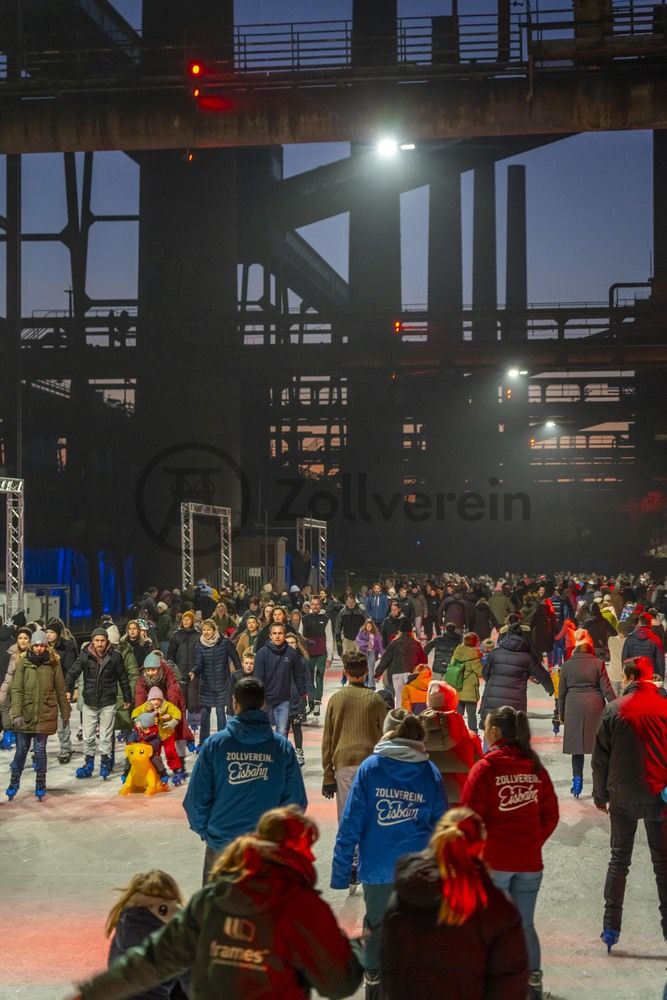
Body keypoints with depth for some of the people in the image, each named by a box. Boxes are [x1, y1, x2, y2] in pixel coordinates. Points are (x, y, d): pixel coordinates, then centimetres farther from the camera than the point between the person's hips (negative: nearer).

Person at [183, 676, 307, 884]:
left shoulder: (215, 744, -8)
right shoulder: (282, 747, -5)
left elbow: (195, 798, -7)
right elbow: (296, 801, -4)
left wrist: (205, 830, 7)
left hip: (221, 845, -1)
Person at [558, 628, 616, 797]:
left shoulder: (566, 665, 2)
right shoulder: (598, 664, -3)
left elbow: (562, 692, 6)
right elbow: (607, 689, -4)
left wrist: (561, 713, 16)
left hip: (573, 708, 1)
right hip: (595, 707, -1)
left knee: (576, 744, 8)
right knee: (598, 745, 7)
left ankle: (577, 779, 3)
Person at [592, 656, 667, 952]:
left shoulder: (614, 710, -6)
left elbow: (601, 758, -2)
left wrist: (600, 795, 9)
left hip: (622, 797, 1)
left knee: (619, 859, 11)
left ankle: (611, 927, 10)